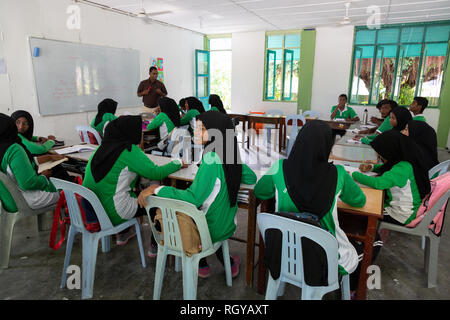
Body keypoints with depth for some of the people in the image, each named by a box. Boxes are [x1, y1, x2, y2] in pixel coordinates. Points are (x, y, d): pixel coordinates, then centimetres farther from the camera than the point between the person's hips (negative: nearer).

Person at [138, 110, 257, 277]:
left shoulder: (211, 160, -27)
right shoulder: (228, 155, -4)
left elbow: (193, 198, -32)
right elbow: (251, 178, 10)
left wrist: (157, 189, -28)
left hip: (212, 230, -6)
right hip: (227, 225, 6)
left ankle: (202, 266, 32)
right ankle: (228, 262, 35)